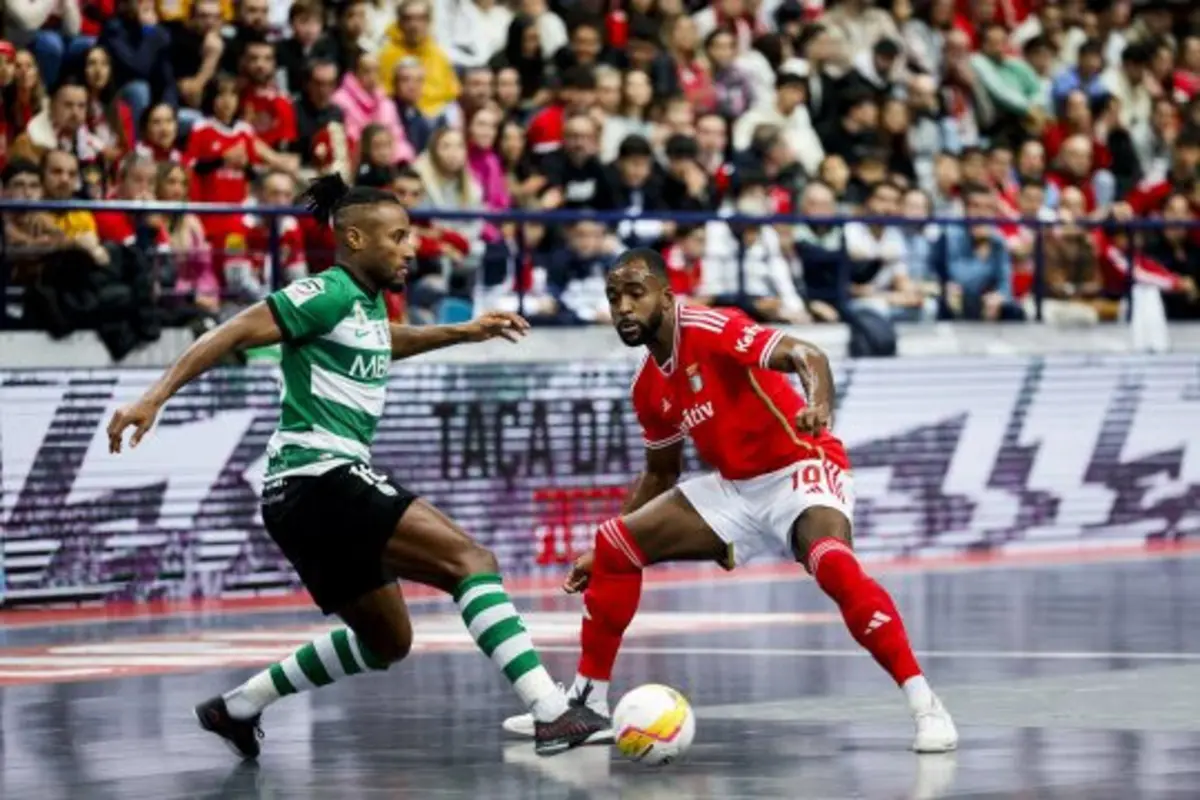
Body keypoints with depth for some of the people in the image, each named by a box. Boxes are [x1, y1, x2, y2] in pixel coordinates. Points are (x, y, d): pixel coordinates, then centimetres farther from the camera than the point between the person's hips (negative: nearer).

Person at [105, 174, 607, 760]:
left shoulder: (368, 299, 17)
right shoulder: (330, 293, -10)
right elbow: (232, 335, -16)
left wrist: (463, 332, 37)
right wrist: (154, 398, -24)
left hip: (318, 494, 11)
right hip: (320, 483, -11)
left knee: (387, 641, 21)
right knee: (470, 560, -17)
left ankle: (237, 708, 27)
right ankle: (551, 714, -27)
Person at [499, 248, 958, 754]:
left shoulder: (710, 330, -17)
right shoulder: (649, 388, 5)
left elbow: (803, 355, -30)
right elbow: (661, 473, 21)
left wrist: (819, 405, -53)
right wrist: (600, 554, 19)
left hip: (800, 470, -8)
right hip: (736, 487, 8)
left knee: (833, 566, -37)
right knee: (616, 546, 2)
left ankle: (926, 707, -32)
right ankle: (588, 703, 12)